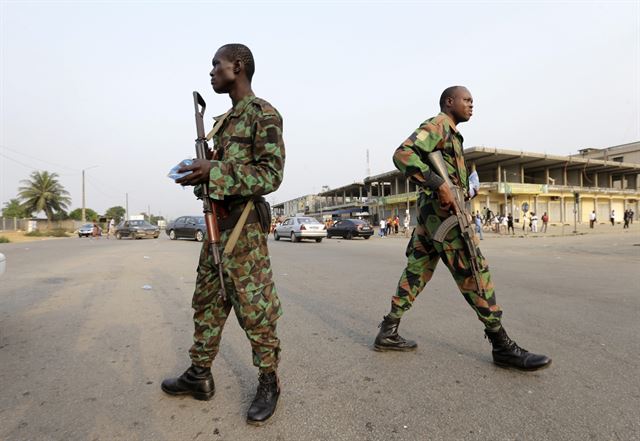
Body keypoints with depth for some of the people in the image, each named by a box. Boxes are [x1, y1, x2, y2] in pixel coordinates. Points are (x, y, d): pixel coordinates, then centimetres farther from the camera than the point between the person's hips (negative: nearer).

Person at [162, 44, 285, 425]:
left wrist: (213, 171, -21)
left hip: (243, 222, -9)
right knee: (207, 300, 14)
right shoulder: (225, 119, 20)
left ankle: (269, 382, 16)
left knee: (254, 305, -1)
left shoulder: (264, 114, -7)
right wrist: (201, 172, 6)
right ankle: (200, 375, 29)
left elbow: (271, 175, -16)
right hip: (217, 220, 9)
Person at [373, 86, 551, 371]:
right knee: (475, 272, -8)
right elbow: (403, 155, -20)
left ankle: (388, 333, 13)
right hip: (442, 210, -11)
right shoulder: (438, 124, -4)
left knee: (416, 272, 8)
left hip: (431, 212, 11)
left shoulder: (449, 133, 27)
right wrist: (439, 184, -26)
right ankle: (502, 346, 1)